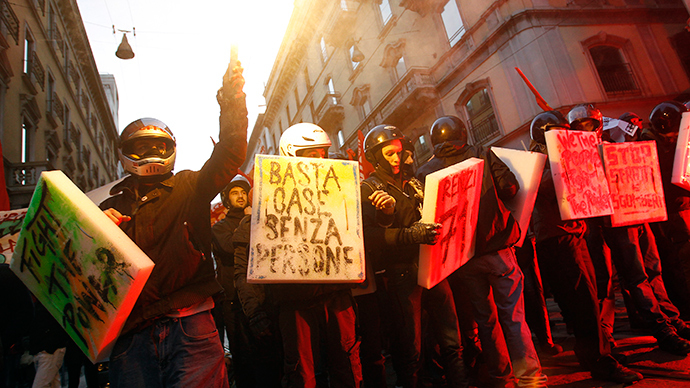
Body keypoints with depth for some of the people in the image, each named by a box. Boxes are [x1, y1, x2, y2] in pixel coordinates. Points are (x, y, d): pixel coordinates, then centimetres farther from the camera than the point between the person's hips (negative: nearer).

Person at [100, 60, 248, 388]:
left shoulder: (189, 187, 12)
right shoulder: (110, 208, 20)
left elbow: (229, 154, -2)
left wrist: (232, 100, -13)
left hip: (188, 323, -2)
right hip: (131, 332, 3)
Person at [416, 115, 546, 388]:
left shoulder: (424, 172, 0)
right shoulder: (483, 156, -1)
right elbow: (510, 187, -6)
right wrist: (489, 196, 11)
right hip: (497, 247, -1)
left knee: (485, 319, 14)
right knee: (513, 316, 8)